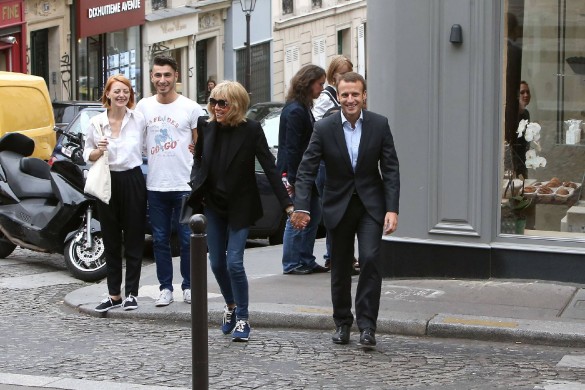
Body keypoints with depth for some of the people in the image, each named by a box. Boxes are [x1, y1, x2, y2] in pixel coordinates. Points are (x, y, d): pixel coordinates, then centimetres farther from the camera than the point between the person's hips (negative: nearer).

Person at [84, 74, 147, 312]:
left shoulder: (139, 119, -1)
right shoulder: (96, 123, 1)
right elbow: (87, 155, 7)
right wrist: (98, 151, -12)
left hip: (133, 180, -1)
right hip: (107, 183, 1)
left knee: (134, 239, 3)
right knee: (111, 241, 7)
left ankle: (131, 293, 12)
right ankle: (114, 294, 15)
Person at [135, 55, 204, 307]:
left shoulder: (190, 108, -1)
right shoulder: (143, 107, 7)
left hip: (185, 185, -3)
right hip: (155, 185, 3)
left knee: (187, 239, 2)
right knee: (160, 240, 7)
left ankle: (188, 286, 14)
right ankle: (165, 288, 15)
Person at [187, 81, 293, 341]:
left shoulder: (251, 130, -13)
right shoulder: (208, 129, -2)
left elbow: (269, 167, -13)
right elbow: (199, 161, 13)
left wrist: (287, 203, -18)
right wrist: (197, 189, -5)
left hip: (240, 206, -4)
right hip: (213, 205, 4)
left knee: (234, 263, -11)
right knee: (217, 263, 10)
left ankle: (242, 319, 3)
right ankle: (231, 306, 34)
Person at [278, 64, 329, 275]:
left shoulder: (303, 108, 14)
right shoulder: (295, 111, -17)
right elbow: (291, 148, -20)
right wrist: (293, 179, -21)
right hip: (295, 173, -10)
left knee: (313, 216, 13)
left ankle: (306, 261, 19)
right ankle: (291, 264, 6)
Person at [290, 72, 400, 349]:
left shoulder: (379, 125, -7)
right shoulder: (324, 128, -9)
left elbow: (391, 169, -6)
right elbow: (306, 170, -9)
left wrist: (392, 209, -15)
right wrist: (301, 207, -21)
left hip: (370, 205, -1)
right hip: (338, 205, 1)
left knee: (370, 259, -16)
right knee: (340, 268, 10)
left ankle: (367, 324, -8)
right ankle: (342, 323, 25)